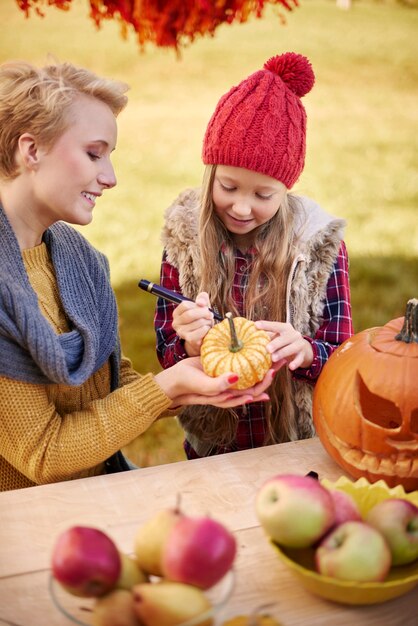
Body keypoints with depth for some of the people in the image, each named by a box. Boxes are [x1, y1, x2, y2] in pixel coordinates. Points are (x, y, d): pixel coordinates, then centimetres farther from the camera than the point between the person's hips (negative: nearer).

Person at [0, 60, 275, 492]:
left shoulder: (74, 254, 2)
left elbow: (115, 382, 7)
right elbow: (43, 453, -16)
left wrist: (186, 389, -11)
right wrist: (166, 386, -19)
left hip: (103, 482, 6)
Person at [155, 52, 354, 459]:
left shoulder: (320, 243, -9)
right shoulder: (184, 239, -7)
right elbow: (167, 356, -3)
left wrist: (303, 351, -25)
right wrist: (192, 346, -24)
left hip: (300, 450, 1)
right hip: (212, 451, 0)